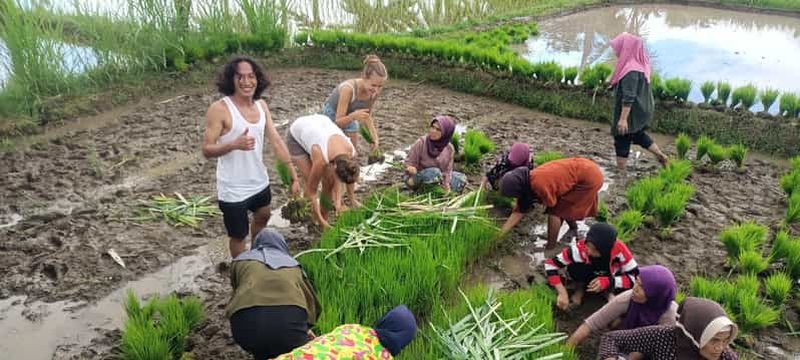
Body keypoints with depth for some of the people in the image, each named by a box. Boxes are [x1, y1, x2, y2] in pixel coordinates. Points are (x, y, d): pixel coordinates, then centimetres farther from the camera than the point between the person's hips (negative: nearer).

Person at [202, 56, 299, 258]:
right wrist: (234, 144, -37)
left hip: (260, 182, 7)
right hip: (233, 190, -7)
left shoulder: (261, 105, -2)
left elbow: (276, 141, 1)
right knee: (238, 235, 11)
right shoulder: (220, 109, -20)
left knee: (262, 218, 30)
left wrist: (294, 177, 0)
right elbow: (207, 150, -18)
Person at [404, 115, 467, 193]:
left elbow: (447, 170, -6)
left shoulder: (449, 148, -9)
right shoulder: (421, 143, -21)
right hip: (417, 179, -5)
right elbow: (409, 163, -15)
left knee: (461, 179, -5)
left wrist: (447, 185, -22)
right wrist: (411, 168, -36)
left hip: (436, 179, 5)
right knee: (434, 172, -34)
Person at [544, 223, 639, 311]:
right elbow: (550, 264, -31)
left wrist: (608, 282, -42)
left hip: (610, 278, 1)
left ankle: (610, 291, 3)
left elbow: (634, 277, -27)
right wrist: (562, 292, -39)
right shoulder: (580, 248, -35)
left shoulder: (619, 250, -34)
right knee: (574, 267, -32)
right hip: (589, 277, -1)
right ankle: (580, 288, -1)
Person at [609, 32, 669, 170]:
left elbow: (628, 97, -28)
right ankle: (662, 156, 30)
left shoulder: (631, 71, -26)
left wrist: (623, 118, -27)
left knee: (622, 140, 5)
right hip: (641, 110, 9)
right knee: (638, 135, 27)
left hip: (632, 112, -9)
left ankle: (620, 172, 15)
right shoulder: (639, 65, 2)